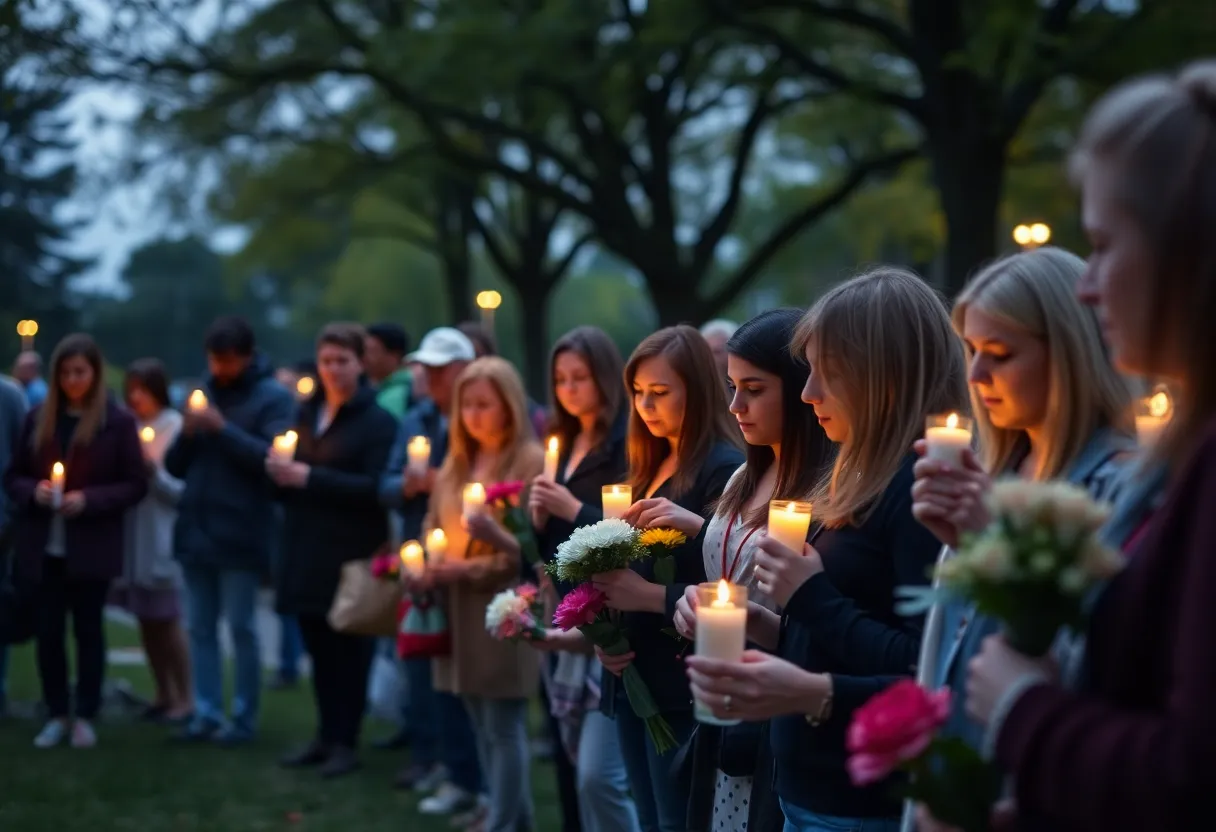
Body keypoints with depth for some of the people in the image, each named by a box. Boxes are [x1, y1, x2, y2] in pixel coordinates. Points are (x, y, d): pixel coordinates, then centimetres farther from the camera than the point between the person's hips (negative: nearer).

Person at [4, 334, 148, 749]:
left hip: (91, 547, -3)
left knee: (88, 629, 6)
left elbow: (135, 485, -4)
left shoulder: (118, 421, -4)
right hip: (44, 545, 3)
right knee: (49, 630, 4)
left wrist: (89, 500, -17)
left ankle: (85, 716, 15)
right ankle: (57, 714, 16)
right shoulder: (38, 418, 6)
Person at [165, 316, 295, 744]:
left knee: (241, 628, 1)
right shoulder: (204, 392, 12)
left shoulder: (273, 398, -4)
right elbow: (175, 465, 12)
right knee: (200, 628, 8)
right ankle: (206, 713, 15)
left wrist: (222, 427, -20)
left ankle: (244, 718, 9)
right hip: (195, 529, 6)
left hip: (239, 534, -6)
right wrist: (187, 433, -7)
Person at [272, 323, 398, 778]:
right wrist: (282, 470, -2)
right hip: (307, 550, 6)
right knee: (317, 647, 10)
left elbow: (376, 488, -17)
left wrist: (310, 477, -19)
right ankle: (326, 735, 21)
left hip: (352, 554, -6)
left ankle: (346, 742, 6)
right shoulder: (307, 413, 14)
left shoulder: (378, 420, -8)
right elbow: (290, 469, 22)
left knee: (348, 649, -1)